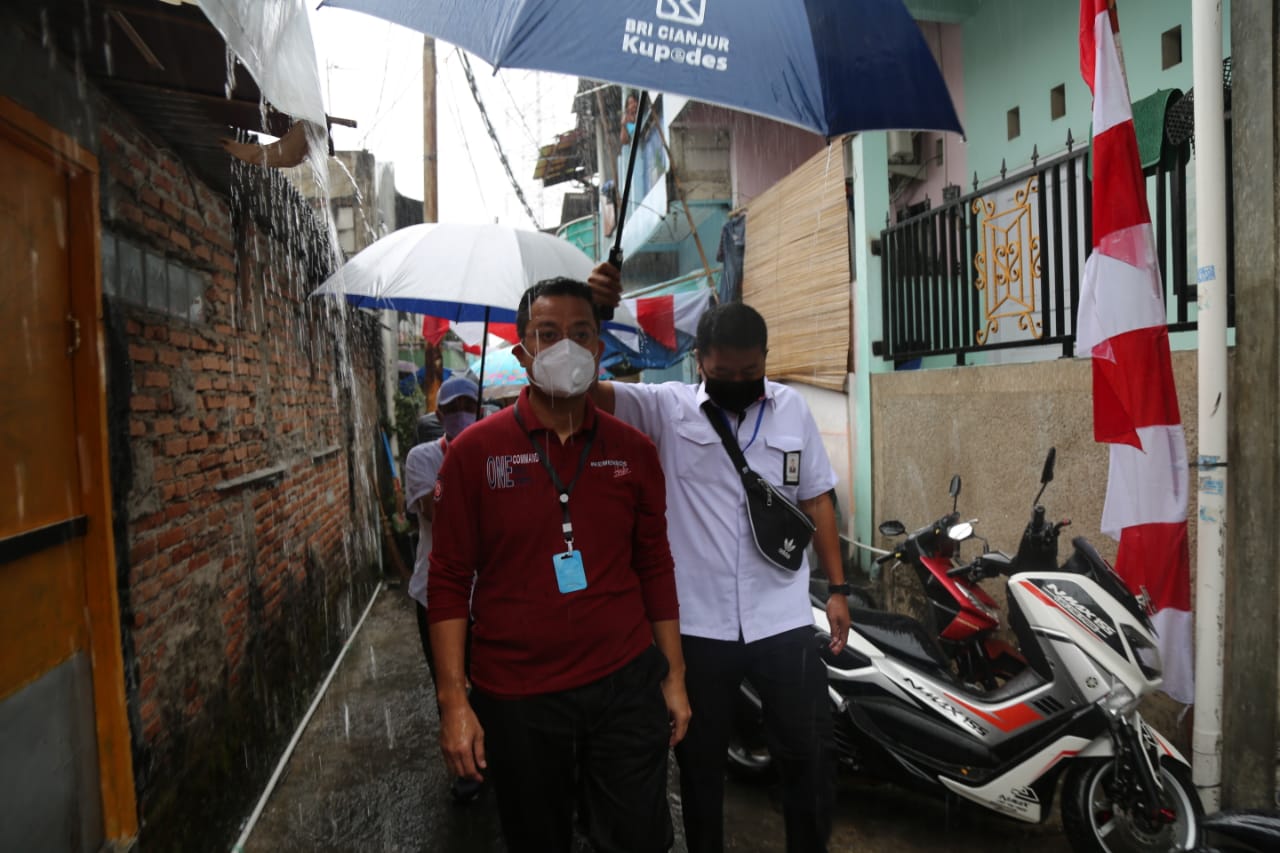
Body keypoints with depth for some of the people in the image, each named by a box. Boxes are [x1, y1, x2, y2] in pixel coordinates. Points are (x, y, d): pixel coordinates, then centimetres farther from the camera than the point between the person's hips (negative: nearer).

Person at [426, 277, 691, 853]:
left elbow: (655, 568, 8)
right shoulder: (476, 452, -5)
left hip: (626, 687, 2)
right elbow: (449, 582, -5)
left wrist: (674, 677, 7)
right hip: (516, 699, -1)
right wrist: (453, 702, -9)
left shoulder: (633, 451, 2)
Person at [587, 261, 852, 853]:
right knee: (699, 761, 17)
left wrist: (837, 588, 7)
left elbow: (816, 499, 9)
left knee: (810, 756, 13)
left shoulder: (791, 408, 3)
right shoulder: (667, 407, -6)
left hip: (783, 620, 2)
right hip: (696, 624, -1)